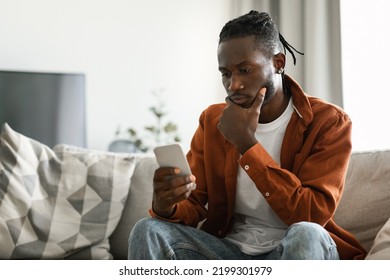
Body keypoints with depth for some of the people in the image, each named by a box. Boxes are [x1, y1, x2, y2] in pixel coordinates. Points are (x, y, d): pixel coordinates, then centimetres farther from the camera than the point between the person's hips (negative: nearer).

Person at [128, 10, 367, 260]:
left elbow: (313, 216, -19)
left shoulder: (328, 122, -8)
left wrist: (247, 143, -22)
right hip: (229, 248, 3)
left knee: (306, 235, -36)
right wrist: (166, 206, -24)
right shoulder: (212, 121, 4)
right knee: (148, 230, -20)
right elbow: (193, 205, 2)